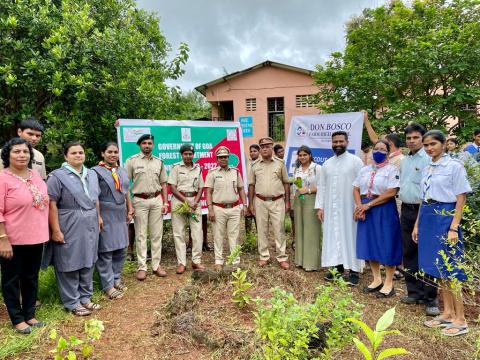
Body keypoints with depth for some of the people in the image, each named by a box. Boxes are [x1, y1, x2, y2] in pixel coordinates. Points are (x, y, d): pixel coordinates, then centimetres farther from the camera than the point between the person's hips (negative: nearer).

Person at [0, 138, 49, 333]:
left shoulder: (36, 176, 6)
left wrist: (45, 232, 14)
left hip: (36, 238, 6)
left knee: (31, 278, 17)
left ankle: (30, 315, 32)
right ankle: (18, 319, 24)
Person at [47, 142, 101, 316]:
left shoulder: (91, 174, 11)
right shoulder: (57, 176, -10)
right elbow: (51, 205, -15)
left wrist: (98, 216, 16)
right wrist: (56, 231, -18)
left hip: (90, 227, 6)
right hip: (69, 229, -6)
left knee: (88, 263, 14)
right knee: (70, 265, 4)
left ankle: (85, 297, 28)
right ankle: (72, 303, 17)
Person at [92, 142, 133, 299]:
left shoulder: (122, 171, 14)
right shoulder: (96, 171, -7)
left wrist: (130, 210, 15)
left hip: (120, 216, 7)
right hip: (105, 216, -7)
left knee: (120, 249, 13)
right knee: (106, 251, 1)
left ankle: (117, 278, 28)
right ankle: (108, 285, 10)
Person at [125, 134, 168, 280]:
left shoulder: (159, 162, 10)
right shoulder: (132, 161, 0)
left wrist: (165, 202, 5)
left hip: (157, 200, 3)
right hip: (140, 201, -3)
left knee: (157, 234, 7)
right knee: (141, 235, 3)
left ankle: (156, 265, 16)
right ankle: (142, 267, 11)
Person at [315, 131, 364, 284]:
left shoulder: (356, 161, -4)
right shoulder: (327, 164, 10)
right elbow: (322, 186, 10)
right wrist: (319, 206, 5)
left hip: (349, 208, -4)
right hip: (331, 208, 4)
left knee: (350, 236, 1)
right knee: (333, 236, 8)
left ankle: (354, 270, 10)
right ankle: (338, 267, 19)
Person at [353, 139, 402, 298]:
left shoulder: (392, 169, -4)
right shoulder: (364, 170, 13)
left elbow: (391, 192, -15)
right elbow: (356, 189, 10)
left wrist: (368, 205, -16)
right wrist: (359, 206, -8)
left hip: (384, 210, -5)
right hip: (365, 209, 6)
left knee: (386, 246, -1)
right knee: (369, 244, 9)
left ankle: (389, 283, 12)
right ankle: (377, 279, 23)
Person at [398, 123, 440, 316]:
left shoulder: (429, 159, -9)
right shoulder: (404, 161, 14)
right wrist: (401, 196, 12)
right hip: (406, 210, 7)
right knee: (409, 253, 12)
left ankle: (430, 298, 6)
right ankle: (414, 292, 23)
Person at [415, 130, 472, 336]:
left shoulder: (454, 166, -7)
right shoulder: (426, 170, 12)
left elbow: (461, 199, -9)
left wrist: (454, 228, -15)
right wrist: (417, 225, 15)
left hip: (445, 218, -7)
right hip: (428, 219, 7)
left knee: (450, 268, -3)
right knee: (438, 268, 11)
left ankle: (460, 319, 9)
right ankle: (447, 313, 22)